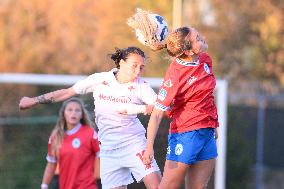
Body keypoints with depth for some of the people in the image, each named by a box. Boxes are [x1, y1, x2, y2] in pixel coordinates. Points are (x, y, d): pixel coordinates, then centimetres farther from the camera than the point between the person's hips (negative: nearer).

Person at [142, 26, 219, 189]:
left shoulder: (205, 60, 1)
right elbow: (157, 115, -19)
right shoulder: (175, 76, -19)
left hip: (208, 132, 7)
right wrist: (149, 148, -26)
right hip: (184, 134, -7)